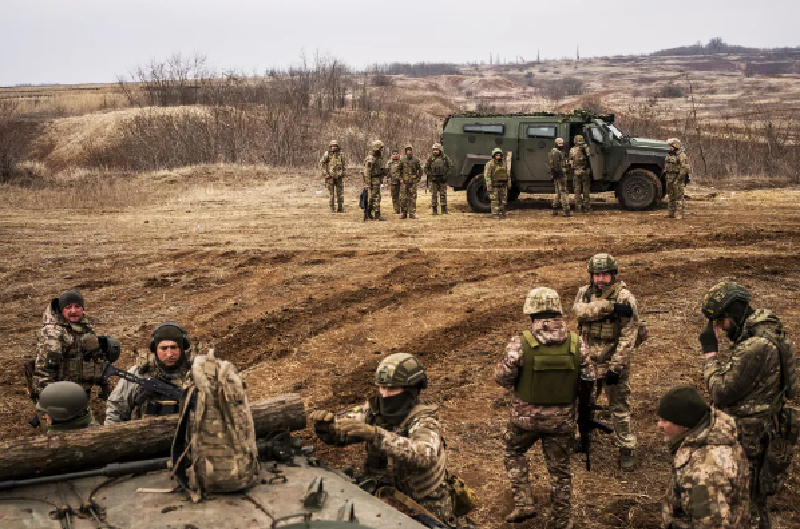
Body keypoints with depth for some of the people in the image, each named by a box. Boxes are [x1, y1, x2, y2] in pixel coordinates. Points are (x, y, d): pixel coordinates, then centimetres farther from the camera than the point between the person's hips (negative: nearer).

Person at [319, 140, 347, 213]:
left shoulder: (341, 154, 2)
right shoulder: (327, 154, -6)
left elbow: (344, 164, 15)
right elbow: (321, 164, -1)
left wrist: (344, 173, 7)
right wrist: (325, 173, -8)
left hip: (339, 177, 2)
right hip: (330, 176, -2)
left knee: (340, 192, 1)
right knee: (331, 193, 1)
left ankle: (341, 208, 7)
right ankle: (332, 209, 6)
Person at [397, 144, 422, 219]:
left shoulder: (416, 160, 1)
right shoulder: (402, 160, 6)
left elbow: (420, 171, 7)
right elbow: (400, 171, 18)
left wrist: (418, 179, 2)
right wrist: (401, 179, 10)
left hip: (413, 182, -1)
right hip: (404, 182, 1)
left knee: (412, 198, -1)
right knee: (403, 198, 0)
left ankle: (412, 214, 3)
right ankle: (403, 213, 7)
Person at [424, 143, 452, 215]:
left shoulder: (445, 157, 1)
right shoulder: (430, 158, 3)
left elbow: (450, 166, 5)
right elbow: (426, 168, 10)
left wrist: (446, 175, -4)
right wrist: (430, 175, -1)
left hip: (443, 179, -1)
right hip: (434, 179, 1)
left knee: (443, 194, 1)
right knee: (434, 195, 3)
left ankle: (444, 210, 6)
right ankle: (434, 210, 8)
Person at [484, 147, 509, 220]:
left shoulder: (503, 164, 10)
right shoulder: (490, 164, -10)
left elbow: (506, 176, 16)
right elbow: (487, 177, -13)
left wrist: (507, 186, 13)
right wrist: (489, 188, -19)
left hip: (502, 186, 6)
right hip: (494, 186, -6)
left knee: (503, 201, 6)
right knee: (495, 201, -5)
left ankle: (502, 214, 14)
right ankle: (495, 215, -1)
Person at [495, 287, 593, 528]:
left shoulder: (520, 343, -19)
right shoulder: (575, 342, -10)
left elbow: (502, 377, -11)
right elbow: (589, 379, -2)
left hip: (526, 415, -2)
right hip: (563, 418, 2)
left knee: (514, 452, 26)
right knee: (559, 468, 18)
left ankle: (523, 504, 18)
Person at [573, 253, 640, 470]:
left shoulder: (625, 297, -14)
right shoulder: (584, 292, 0)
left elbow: (628, 336, -17)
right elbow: (579, 310, -24)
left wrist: (615, 368, -21)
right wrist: (611, 307, -34)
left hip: (614, 359, -5)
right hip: (587, 357, 5)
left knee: (619, 405, 0)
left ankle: (626, 450, 11)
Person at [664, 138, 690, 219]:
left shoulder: (681, 155, -10)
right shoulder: (668, 155, 14)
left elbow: (685, 167, -15)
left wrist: (679, 177, -22)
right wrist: (665, 175, 18)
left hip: (678, 178, -8)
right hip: (669, 178, 8)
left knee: (679, 196, -8)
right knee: (671, 196, 12)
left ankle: (682, 214, -7)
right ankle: (671, 213, 18)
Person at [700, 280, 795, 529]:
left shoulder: (756, 347, -30)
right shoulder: (767, 330, 3)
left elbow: (721, 394, -24)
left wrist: (710, 351, -17)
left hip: (747, 438, -10)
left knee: (749, 500, 6)